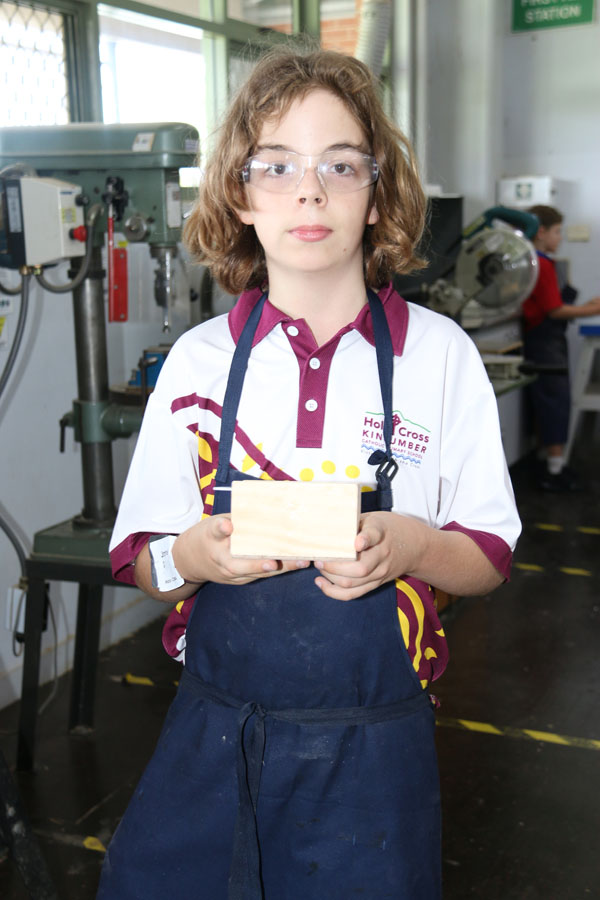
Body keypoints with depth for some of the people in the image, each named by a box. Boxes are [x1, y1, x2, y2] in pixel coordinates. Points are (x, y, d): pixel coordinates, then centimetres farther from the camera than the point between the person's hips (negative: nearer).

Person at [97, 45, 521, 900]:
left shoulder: (441, 355, -5)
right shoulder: (198, 361, -2)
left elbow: (490, 556, 0)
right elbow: (138, 561, 2)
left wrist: (415, 546, -20)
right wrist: (193, 556, -20)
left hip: (373, 744, -1)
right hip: (214, 732, 1)